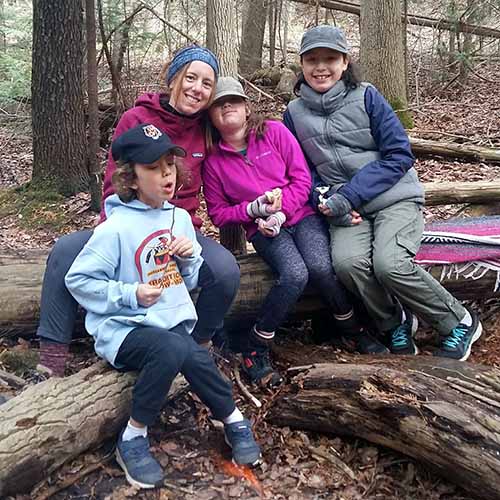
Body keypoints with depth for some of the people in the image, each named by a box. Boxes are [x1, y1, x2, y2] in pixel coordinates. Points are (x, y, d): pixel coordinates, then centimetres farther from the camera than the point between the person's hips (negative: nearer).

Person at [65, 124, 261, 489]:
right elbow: (78, 281, -8)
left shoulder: (181, 217, 6)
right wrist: (131, 294, -18)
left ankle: (234, 421, -1)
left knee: (194, 358, -27)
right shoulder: (116, 228, -11)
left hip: (174, 323, 4)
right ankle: (134, 437, -13)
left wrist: (191, 255, -6)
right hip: (122, 329, -4)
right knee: (172, 348, -34)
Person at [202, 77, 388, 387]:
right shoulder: (213, 160, 2)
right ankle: (256, 348, -13)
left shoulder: (274, 131, 1)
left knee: (320, 266, -28)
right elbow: (218, 212, 6)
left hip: (302, 214, 1)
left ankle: (352, 328, 1)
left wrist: (280, 212, -16)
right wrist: (253, 209, -11)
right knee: (294, 274, -30)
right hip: (263, 229, -1)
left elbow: (302, 179, -2)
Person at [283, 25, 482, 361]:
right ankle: (396, 324, -1)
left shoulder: (366, 96, -2)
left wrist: (348, 195, -17)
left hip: (395, 198, -2)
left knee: (389, 264, -28)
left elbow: (399, 156, -7)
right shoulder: (295, 113, 7)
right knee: (347, 262, -29)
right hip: (346, 208, 2)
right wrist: (327, 200, -9)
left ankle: (460, 324, -2)